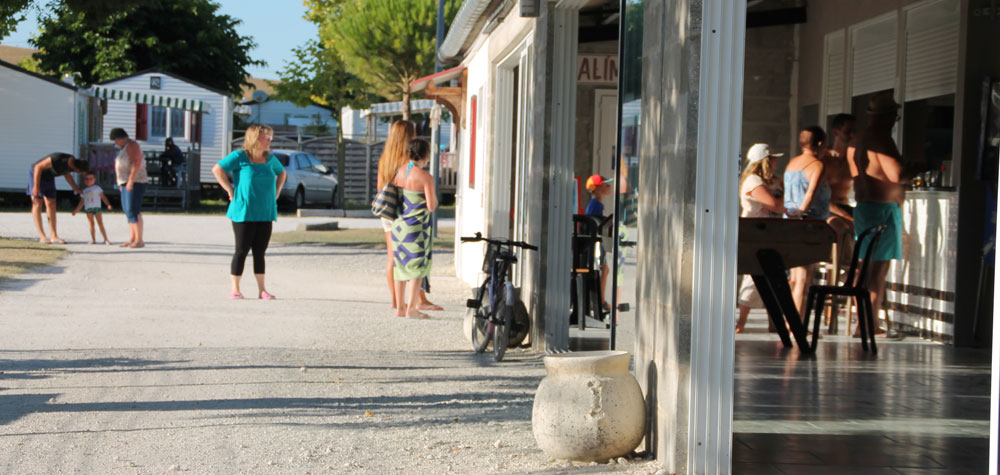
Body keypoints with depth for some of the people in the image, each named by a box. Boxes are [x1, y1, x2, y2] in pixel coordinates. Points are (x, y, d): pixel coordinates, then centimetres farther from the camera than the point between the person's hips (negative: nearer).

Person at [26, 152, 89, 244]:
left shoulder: (73, 162, -12)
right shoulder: (57, 159, -37)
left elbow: (67, 174, 8)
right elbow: (38, 167, -29)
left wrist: (76, 189, -3)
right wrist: (36, 186, -27)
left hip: (48, 178, 7)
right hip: (36, 175, -7)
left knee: (51, 205, 1)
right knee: (37, 204, -9)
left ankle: (54, 236, 0)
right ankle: (42, 237, -12)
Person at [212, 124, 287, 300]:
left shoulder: (270, 159, 11)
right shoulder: (240, 157, -6)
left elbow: (282, 173, 29)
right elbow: (217, 169, -10)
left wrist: (275, 193, 16)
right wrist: (230, 190, -10)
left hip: (265, 213, 5)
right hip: (244, 212, -5)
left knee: (260, 252, 6)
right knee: (242, 251, -1)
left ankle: (262, 290, 9)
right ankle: (235, 290, 6)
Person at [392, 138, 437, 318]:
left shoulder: (399, 171, 4)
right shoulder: (426, 178, -14)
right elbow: (431, 206, -14)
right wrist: (434, 195, 4)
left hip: (398, 223, 6)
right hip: (417, 226, -6)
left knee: (400, 265, 12)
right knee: (417, 266, 1)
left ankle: (400, 307, 16)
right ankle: (412, 308, -2)